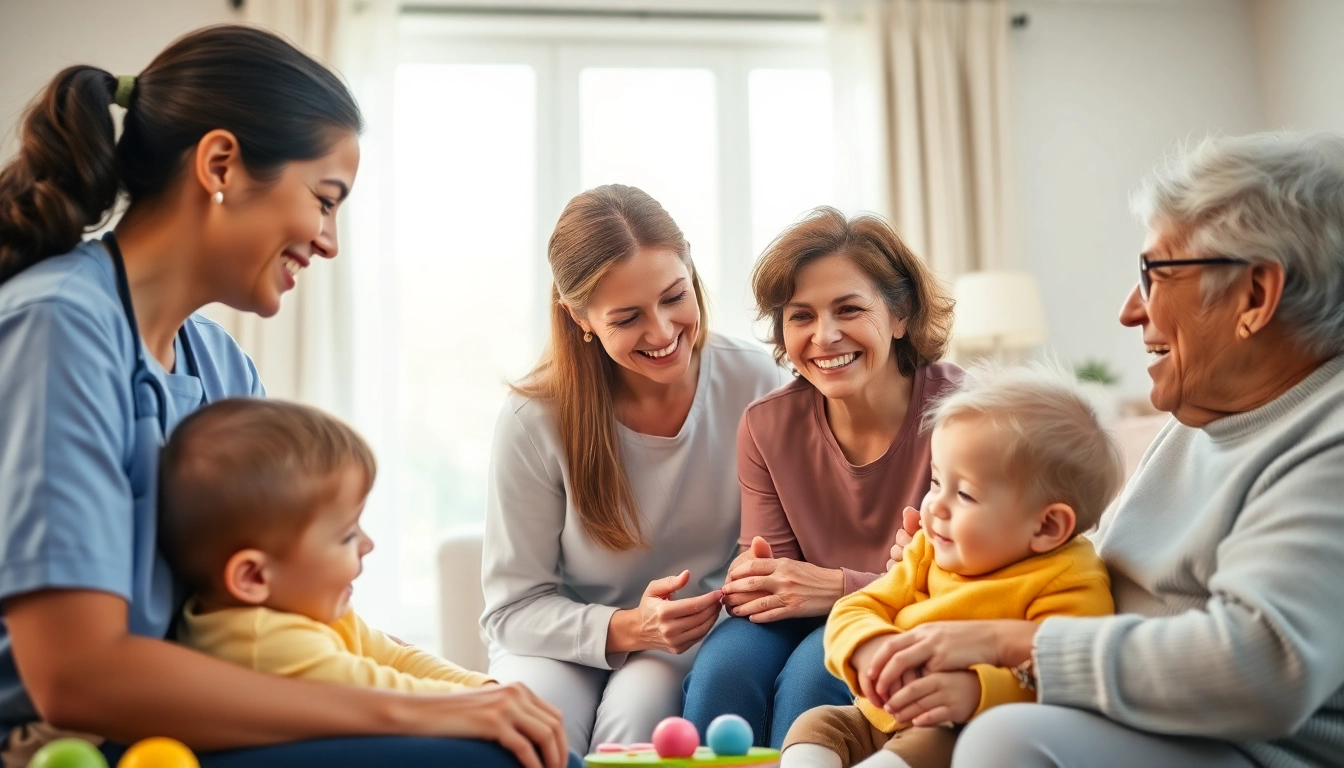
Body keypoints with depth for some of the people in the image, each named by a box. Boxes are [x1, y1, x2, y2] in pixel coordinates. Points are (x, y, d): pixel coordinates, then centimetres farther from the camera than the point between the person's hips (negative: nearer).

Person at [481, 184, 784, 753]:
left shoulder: (753, 383, -12)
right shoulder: (534, 422, -16)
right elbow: (513, 608, -9)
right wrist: (626, 629, -26)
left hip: (701, 639, 1)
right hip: (566, 643, 0)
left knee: (636, 713, -31)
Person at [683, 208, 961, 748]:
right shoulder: (766, 427, -3)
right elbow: (771, 564, 1)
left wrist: (836, 587, -26)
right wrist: (754, 577, -24)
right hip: (807, 620, 3)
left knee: (813, 670, -31)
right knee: (722, 667, -26)